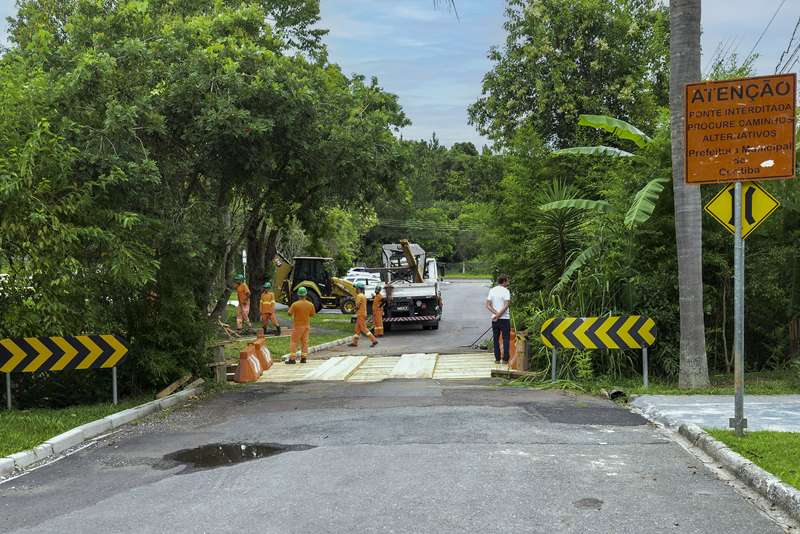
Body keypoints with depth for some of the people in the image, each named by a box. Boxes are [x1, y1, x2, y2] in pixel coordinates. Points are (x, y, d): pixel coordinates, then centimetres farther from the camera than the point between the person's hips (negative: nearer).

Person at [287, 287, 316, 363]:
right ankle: (303, 358, 12)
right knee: (305, 342, 11)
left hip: (298, 326, -4)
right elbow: (312, 314, 6)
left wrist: (292, 315, 10)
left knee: (294, 342, 4)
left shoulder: (295, 304, -16)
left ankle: (292, 358, 3)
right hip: (306, 325, 4)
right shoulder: (310, 304, -5)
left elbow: (289, 314, -11)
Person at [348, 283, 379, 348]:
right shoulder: (364, 296, 14)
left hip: (361, 315, -10)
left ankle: (374, 340, -11)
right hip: (363, 314, 10)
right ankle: (354, 342, 18)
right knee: (357, 329, 13)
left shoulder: (359, 296, -16)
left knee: (364, 329, -8)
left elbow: (358, 306, -22)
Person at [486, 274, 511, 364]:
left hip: (494, 319, 5)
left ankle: (497, 358, 11)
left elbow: (488, 305, 2)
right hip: (504, 319, -5)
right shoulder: (505, 291, -9)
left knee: (496, 339, 9)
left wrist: (496, 314, -7)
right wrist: (499, 315, -12)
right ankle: (505, 359, -1)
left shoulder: (492, 290, 7)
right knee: (506, 338, 3)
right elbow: (506, 306, -19)